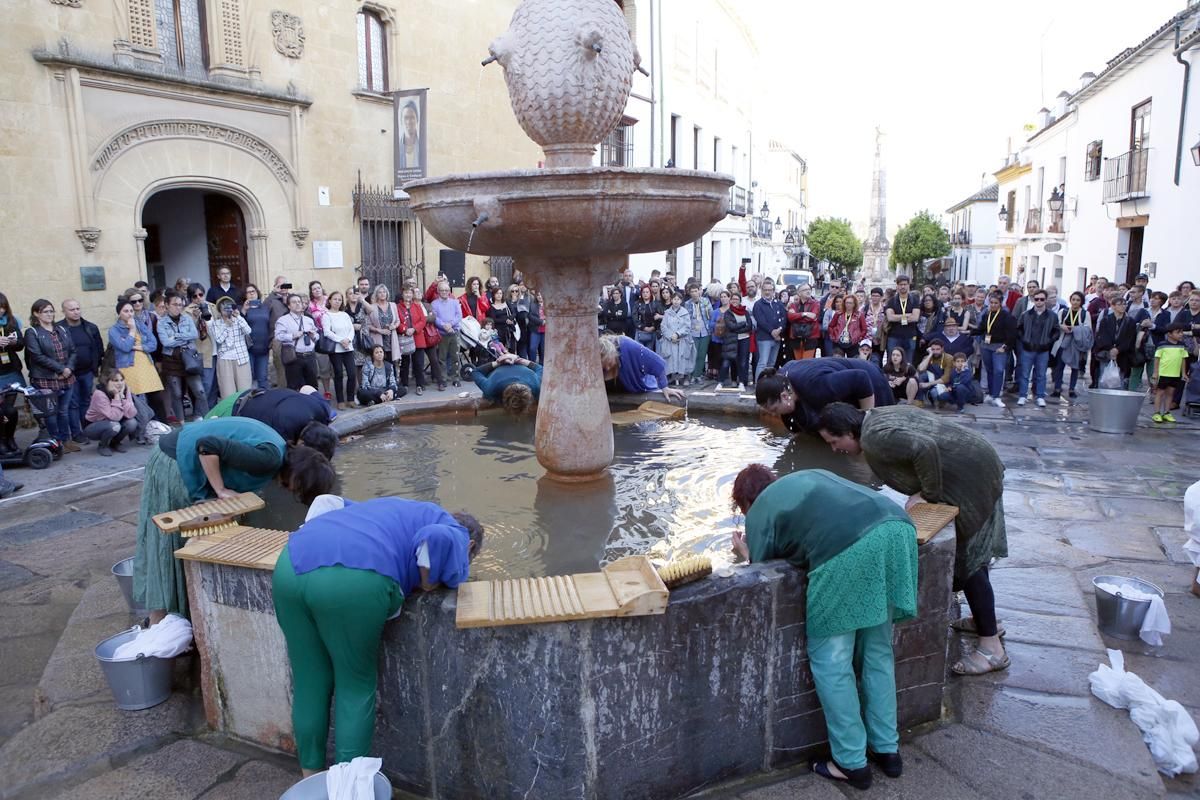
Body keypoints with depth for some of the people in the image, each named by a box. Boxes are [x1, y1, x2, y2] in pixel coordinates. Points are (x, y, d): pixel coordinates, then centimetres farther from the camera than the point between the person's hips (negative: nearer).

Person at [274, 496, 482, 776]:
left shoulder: (396, 511, 37)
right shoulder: (455, 538, 17)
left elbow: (329, 502, 33)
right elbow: (437, 538, -6)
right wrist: (430, 583, 9)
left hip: (291, 566, 7)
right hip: (351, 581, -7)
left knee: (309, 682, 21)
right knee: (356, 687, 14)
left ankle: (312, 779, 37)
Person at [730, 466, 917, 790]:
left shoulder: (759, 513, 20)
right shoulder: (811, 475, 37)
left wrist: (747, 555, 39)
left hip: (849, 546, -7)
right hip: (897, 528, 7)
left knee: (831, 661, 10)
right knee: (877, 652, 22)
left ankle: (851, 763, 17)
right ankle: (888, 750, 31)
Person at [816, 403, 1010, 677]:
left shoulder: (874, 437, -20)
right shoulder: (878, 417, 9)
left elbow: (925, 448, -32)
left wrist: (929, 495, -20)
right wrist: (922, 490, 7)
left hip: (970, 478, -10)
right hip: (977, 467, 10)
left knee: (967, 558, -4)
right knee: (969, 552, 21)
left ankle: (992, 648, 3)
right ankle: (985, 619, 35)